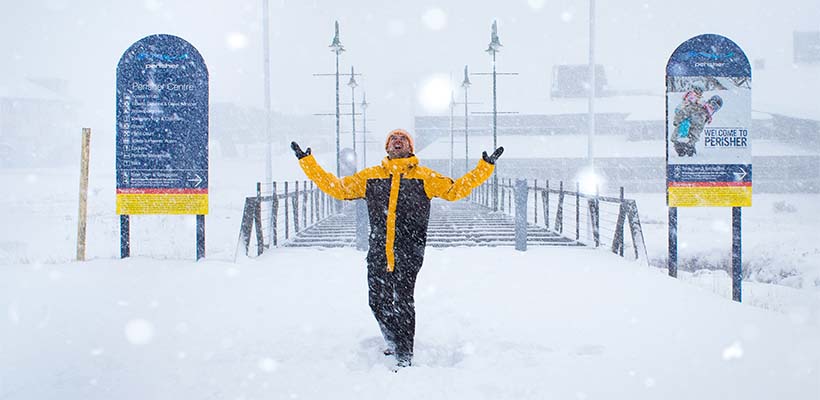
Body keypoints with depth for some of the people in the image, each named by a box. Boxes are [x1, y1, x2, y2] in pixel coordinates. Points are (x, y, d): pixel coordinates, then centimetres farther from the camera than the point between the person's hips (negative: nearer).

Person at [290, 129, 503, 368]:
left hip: (408, 253, -3)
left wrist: (485, 167, 4)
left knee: (402, 302, -9)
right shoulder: (369, 177, 15)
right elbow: (337, 188, 17)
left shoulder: (425, 177, 10)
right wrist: (307, 162, 14)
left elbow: (456, 190, 10)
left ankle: (404, 357, 2)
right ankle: (393, 344, 31)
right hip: (378, 253, 3)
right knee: (378, 302, 7)